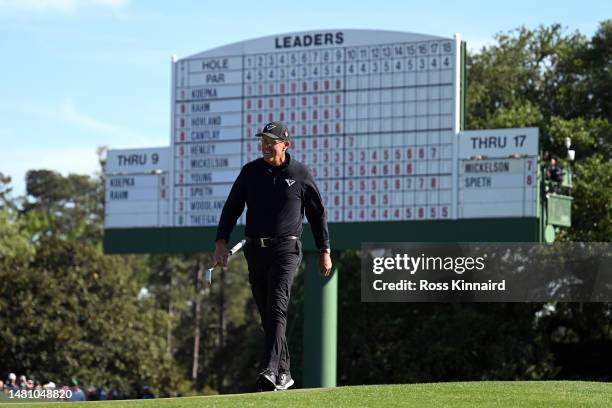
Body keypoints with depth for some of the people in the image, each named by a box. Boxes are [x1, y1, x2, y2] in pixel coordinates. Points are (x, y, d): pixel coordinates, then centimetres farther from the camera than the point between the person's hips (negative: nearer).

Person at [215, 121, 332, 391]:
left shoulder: (300, 174, 1)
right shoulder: (250, 171, 8)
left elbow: (317, 213, 8)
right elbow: (232, 207, 8)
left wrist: (325, 251, 7)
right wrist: (221, 241, -5)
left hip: (286, 249, -4)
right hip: (255, 250, 4)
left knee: (277, 308, -19)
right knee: (267, 315, 7)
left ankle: (270, 371, -29)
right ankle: (283, 373, 16)